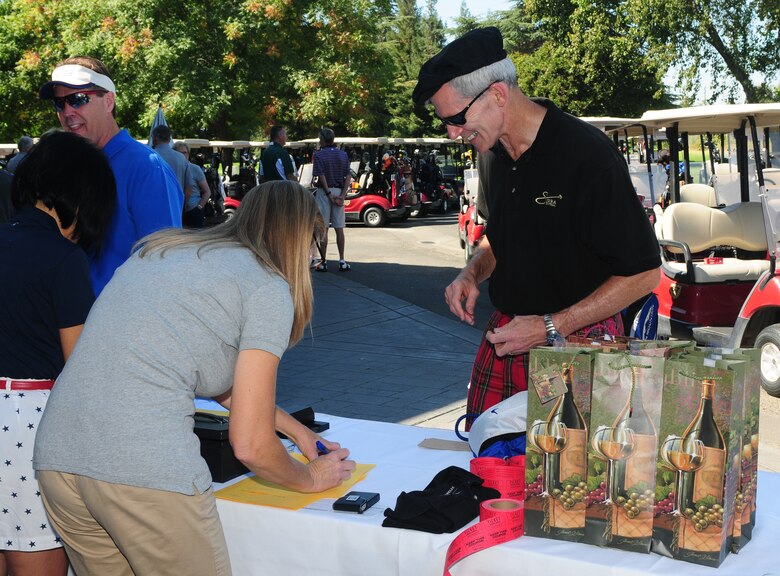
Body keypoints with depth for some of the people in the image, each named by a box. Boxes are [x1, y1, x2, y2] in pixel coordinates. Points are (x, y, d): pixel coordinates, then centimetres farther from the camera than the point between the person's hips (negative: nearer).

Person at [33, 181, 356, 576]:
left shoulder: (161, 250, 22)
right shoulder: (269, 289, 0)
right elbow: (250, 445, -1)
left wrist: (296, 429, 41)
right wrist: (310, 478, 19)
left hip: (56, 456, 8)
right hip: (147, 470, -8)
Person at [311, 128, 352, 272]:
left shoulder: (319, 154, -6)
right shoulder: (343, 155, 8)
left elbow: (321, 176, -14)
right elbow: (348, 176, 0)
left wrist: (329, 194, -11)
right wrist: (342, 195, -6)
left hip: (324, 191, -4)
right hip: (339, 191, 4)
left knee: (323, 228, 0)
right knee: (339, 228, 8)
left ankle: (323, 262, 0)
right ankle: (342, 261, 8)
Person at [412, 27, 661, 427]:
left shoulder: (586, 154, -19)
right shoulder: (492, 154, 5)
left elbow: (643, 273, -16)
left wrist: (551, 328, -18)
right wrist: (472, 273, 1)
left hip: (578, 341, -6)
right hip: (504, 338, 6)